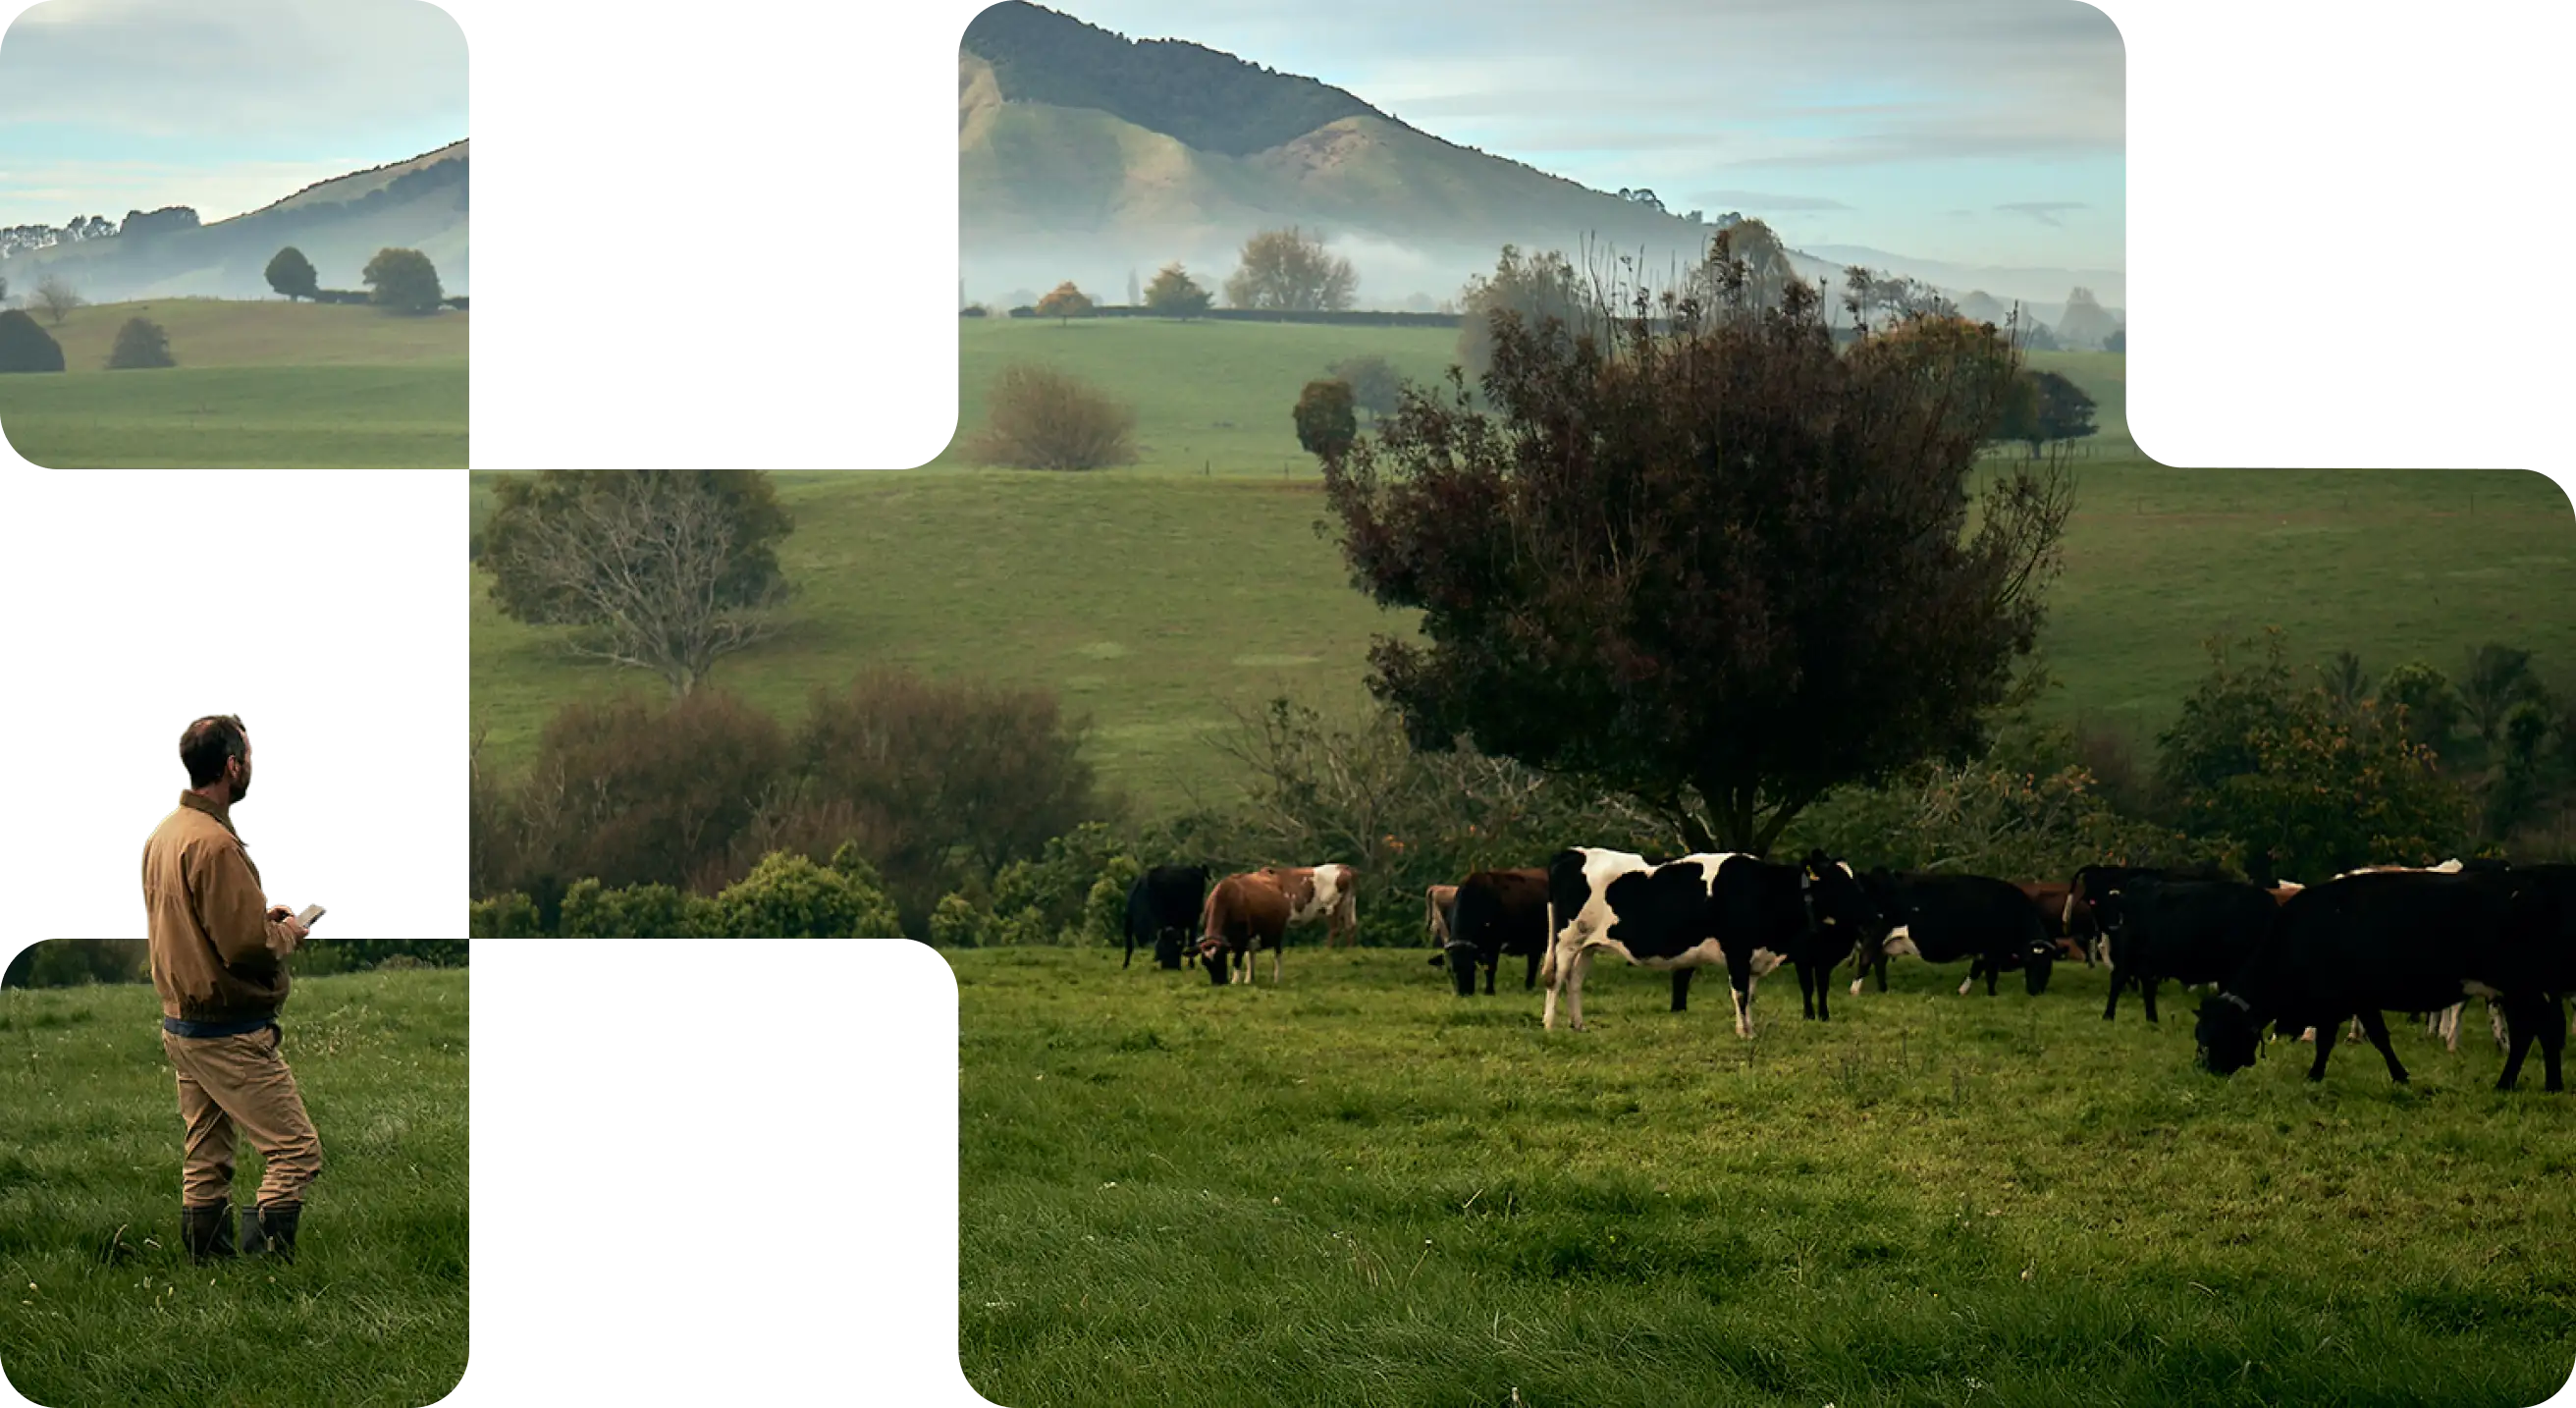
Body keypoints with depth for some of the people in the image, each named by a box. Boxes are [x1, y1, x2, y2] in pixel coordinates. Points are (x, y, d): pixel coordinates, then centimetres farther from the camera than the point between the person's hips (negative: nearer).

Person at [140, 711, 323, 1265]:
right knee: (297, 1152, -6)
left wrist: (261, 918, 13)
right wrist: (286, 934, -4)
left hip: (179, 1027, 10)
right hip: (229, 1035, -10)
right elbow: (250, 948, -23)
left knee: (205, 1162, 14)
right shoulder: (216, 843, -21)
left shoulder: (164, 832, 9)